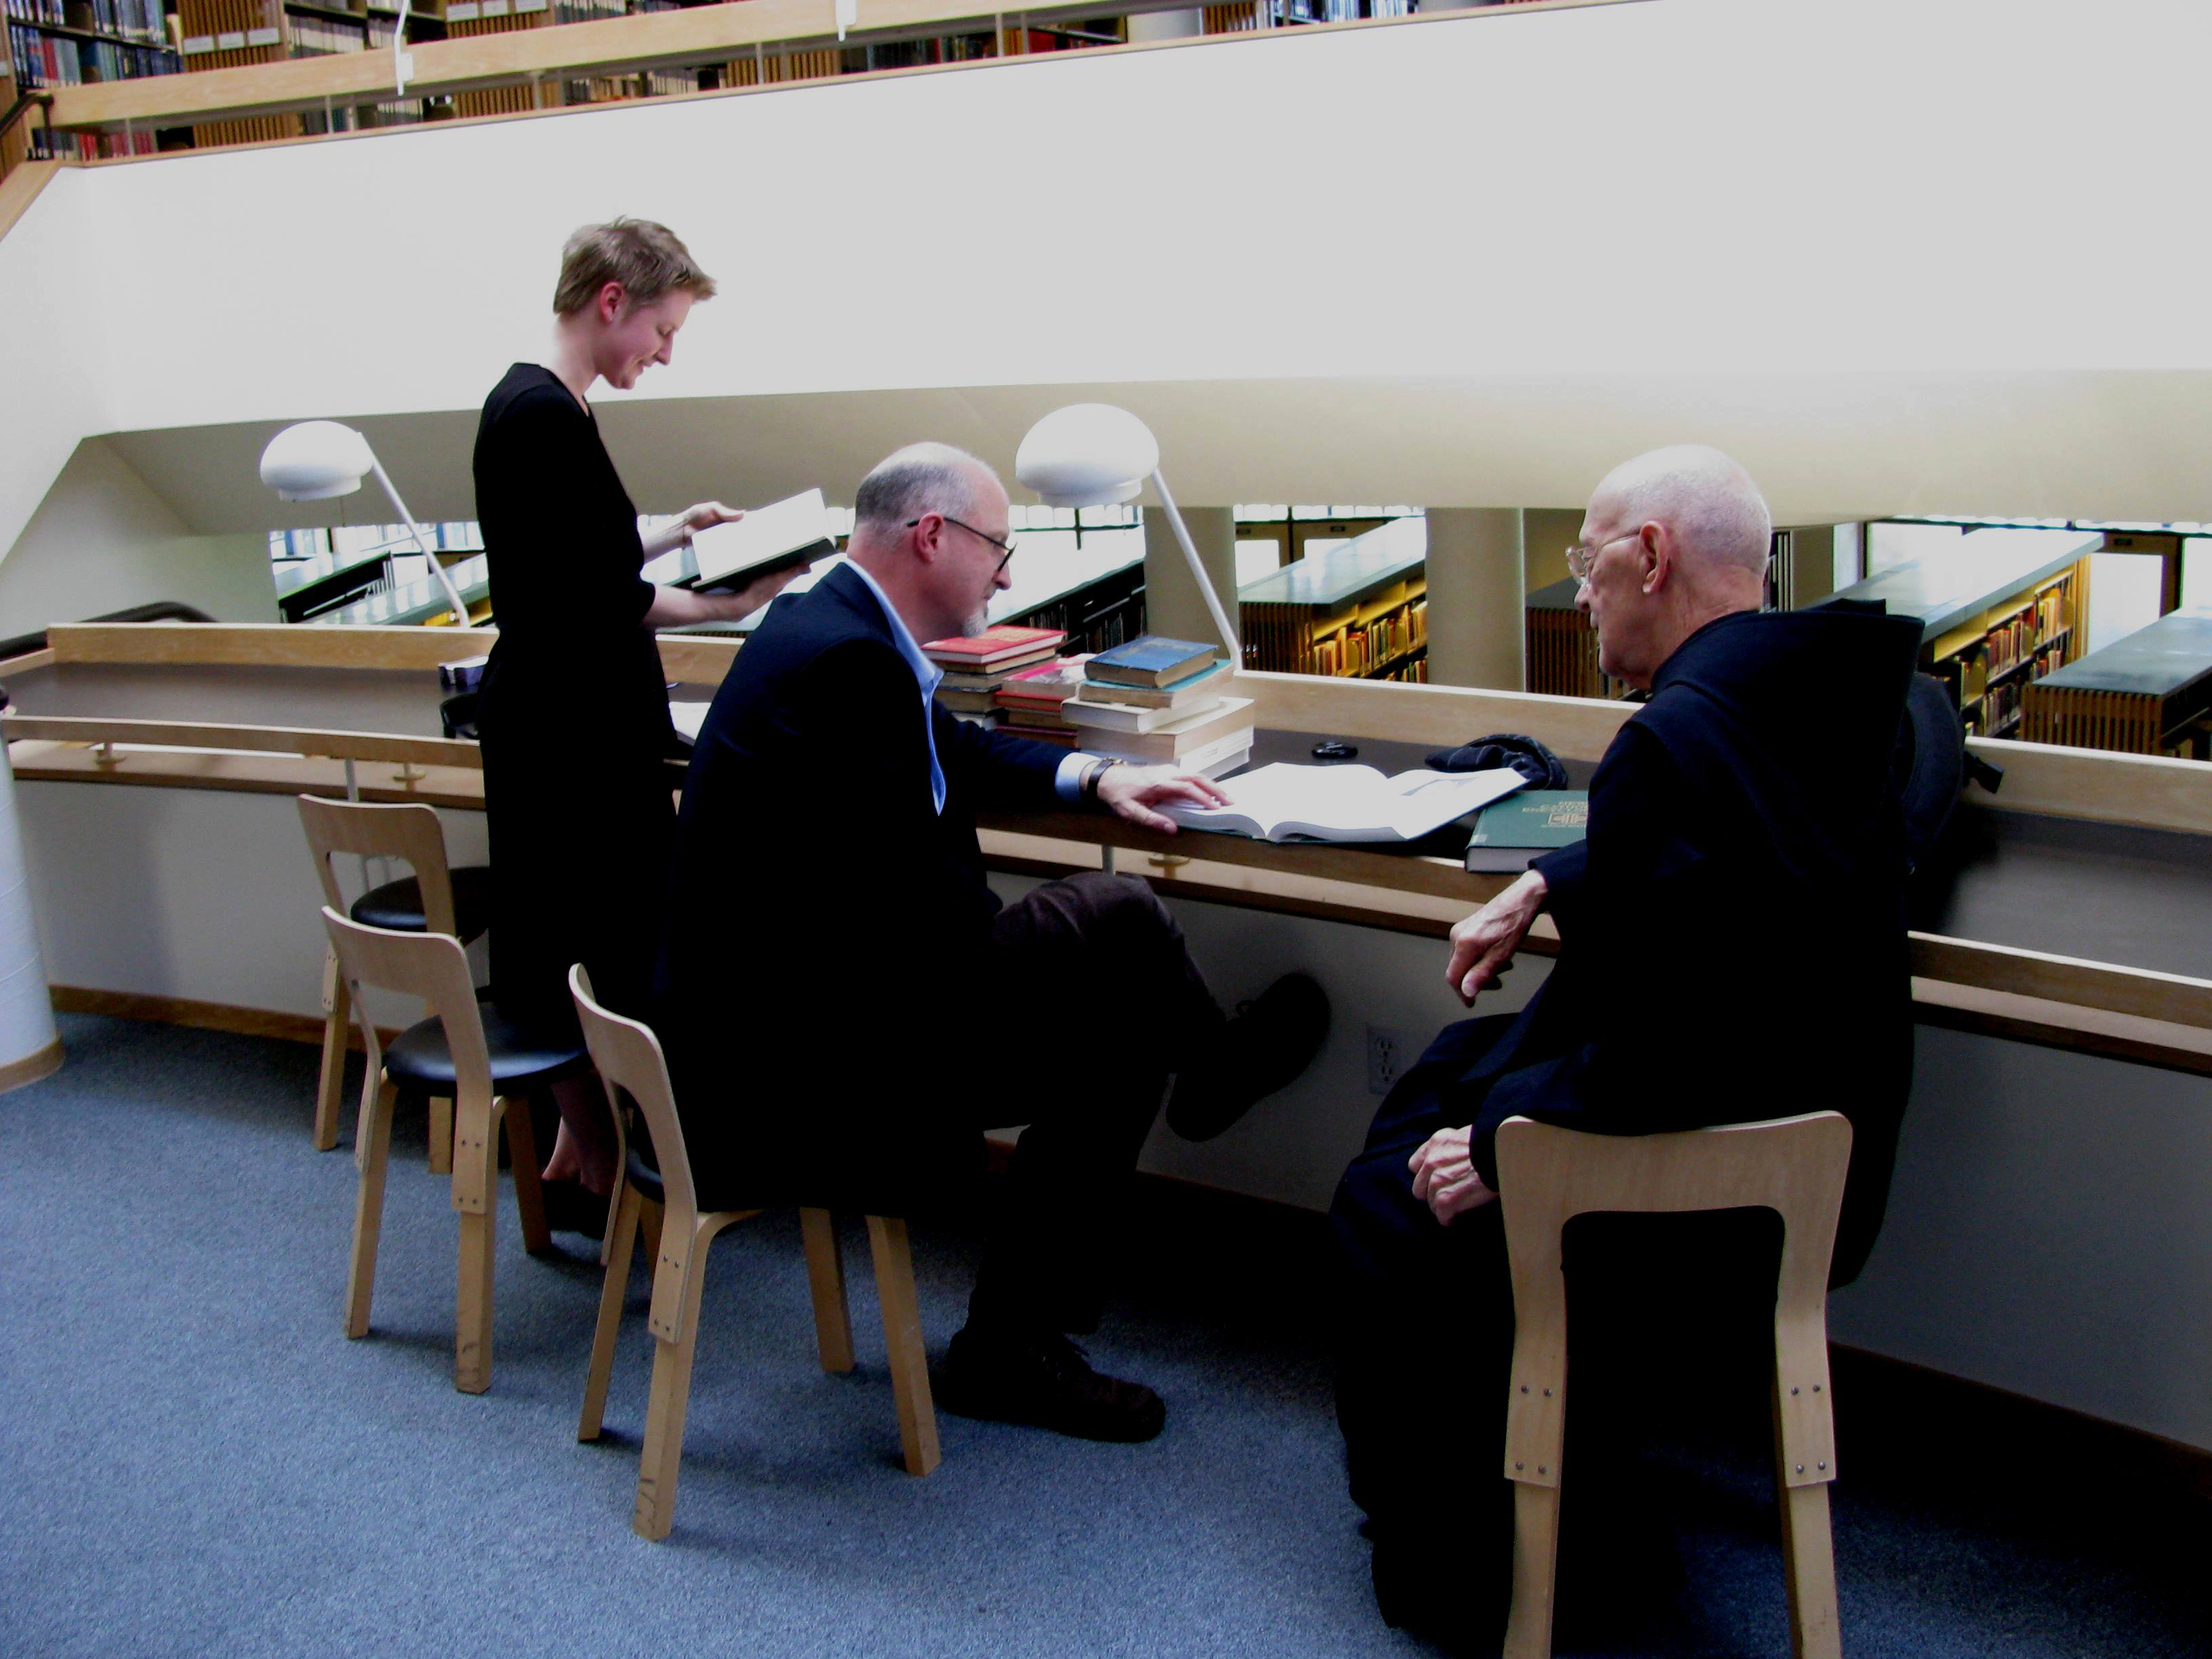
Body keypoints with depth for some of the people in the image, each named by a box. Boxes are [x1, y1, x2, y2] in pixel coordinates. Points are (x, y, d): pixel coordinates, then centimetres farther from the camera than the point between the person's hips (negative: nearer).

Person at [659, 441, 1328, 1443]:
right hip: (790, 1083, -11)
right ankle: (1214, 1074, 21)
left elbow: (953, 751, 27)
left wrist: (1091, 777, 15)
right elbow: (926, 904, -23)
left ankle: (1012, 1348, 18)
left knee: (1115, 1019, 12)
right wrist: (1024, 958, -3)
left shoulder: (830, 624, 10)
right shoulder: (847, 662, -22)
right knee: (1112, 923, -11)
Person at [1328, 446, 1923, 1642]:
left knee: (1390, 1213, 3)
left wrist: (1494, 1147, -18)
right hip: (1807, 1148, 10)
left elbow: (1661, 1059, -32)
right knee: (1441, 1080, 23)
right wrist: (1547, 886, 14)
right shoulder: (1809, 687, 2)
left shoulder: (1678, 738, -29)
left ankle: (1459, 1573, 26)